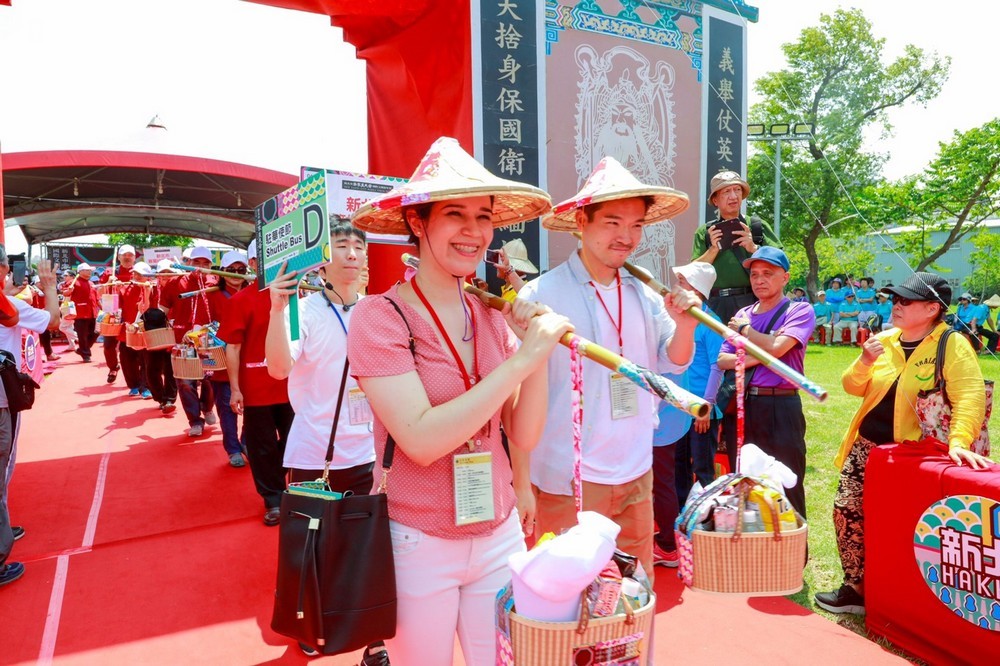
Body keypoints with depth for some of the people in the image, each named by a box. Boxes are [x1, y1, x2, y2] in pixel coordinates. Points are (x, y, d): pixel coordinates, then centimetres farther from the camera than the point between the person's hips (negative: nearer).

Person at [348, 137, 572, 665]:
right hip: (417, 543, -4)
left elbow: (524, 437, -1)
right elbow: (421, 441, -24)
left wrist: (539, 352, -15)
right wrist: (521, 360, -26)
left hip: (500, 536, 5)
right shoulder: (381, 316, -15)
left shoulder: (493, 317, 0)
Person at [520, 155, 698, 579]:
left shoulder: (644, 295, 4)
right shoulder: (541, 295, -16)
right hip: (566, 480, -5)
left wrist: (684, 325, -9)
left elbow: (672, 364, 9)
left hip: (636, 476, 6)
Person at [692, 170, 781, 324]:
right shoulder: (705, 232, 13)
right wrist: (714, 249, -9)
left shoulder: (758, 226, 12)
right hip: (717, 306, 0)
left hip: (753, 302, 0)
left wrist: (754, 248, -11)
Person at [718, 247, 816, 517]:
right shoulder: (742, 315, 13)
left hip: (780, 407, -5)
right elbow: (723, 360, 5)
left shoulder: (800, 311, -1)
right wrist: (757, 357, -10)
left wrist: (744, 329, -2)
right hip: (742, 406, 6)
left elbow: (776, 347, -18)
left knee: (787, 489, 2)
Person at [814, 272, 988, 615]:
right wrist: (865, 363, -12)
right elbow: (854, 388, 8)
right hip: (866, 446, 5)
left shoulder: (953, 345, -10)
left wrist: (958, 441, -34)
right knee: (847, 512, 3)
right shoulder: (884, 340, 6)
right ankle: (856, 588, 18)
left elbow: (970, 397, -21)